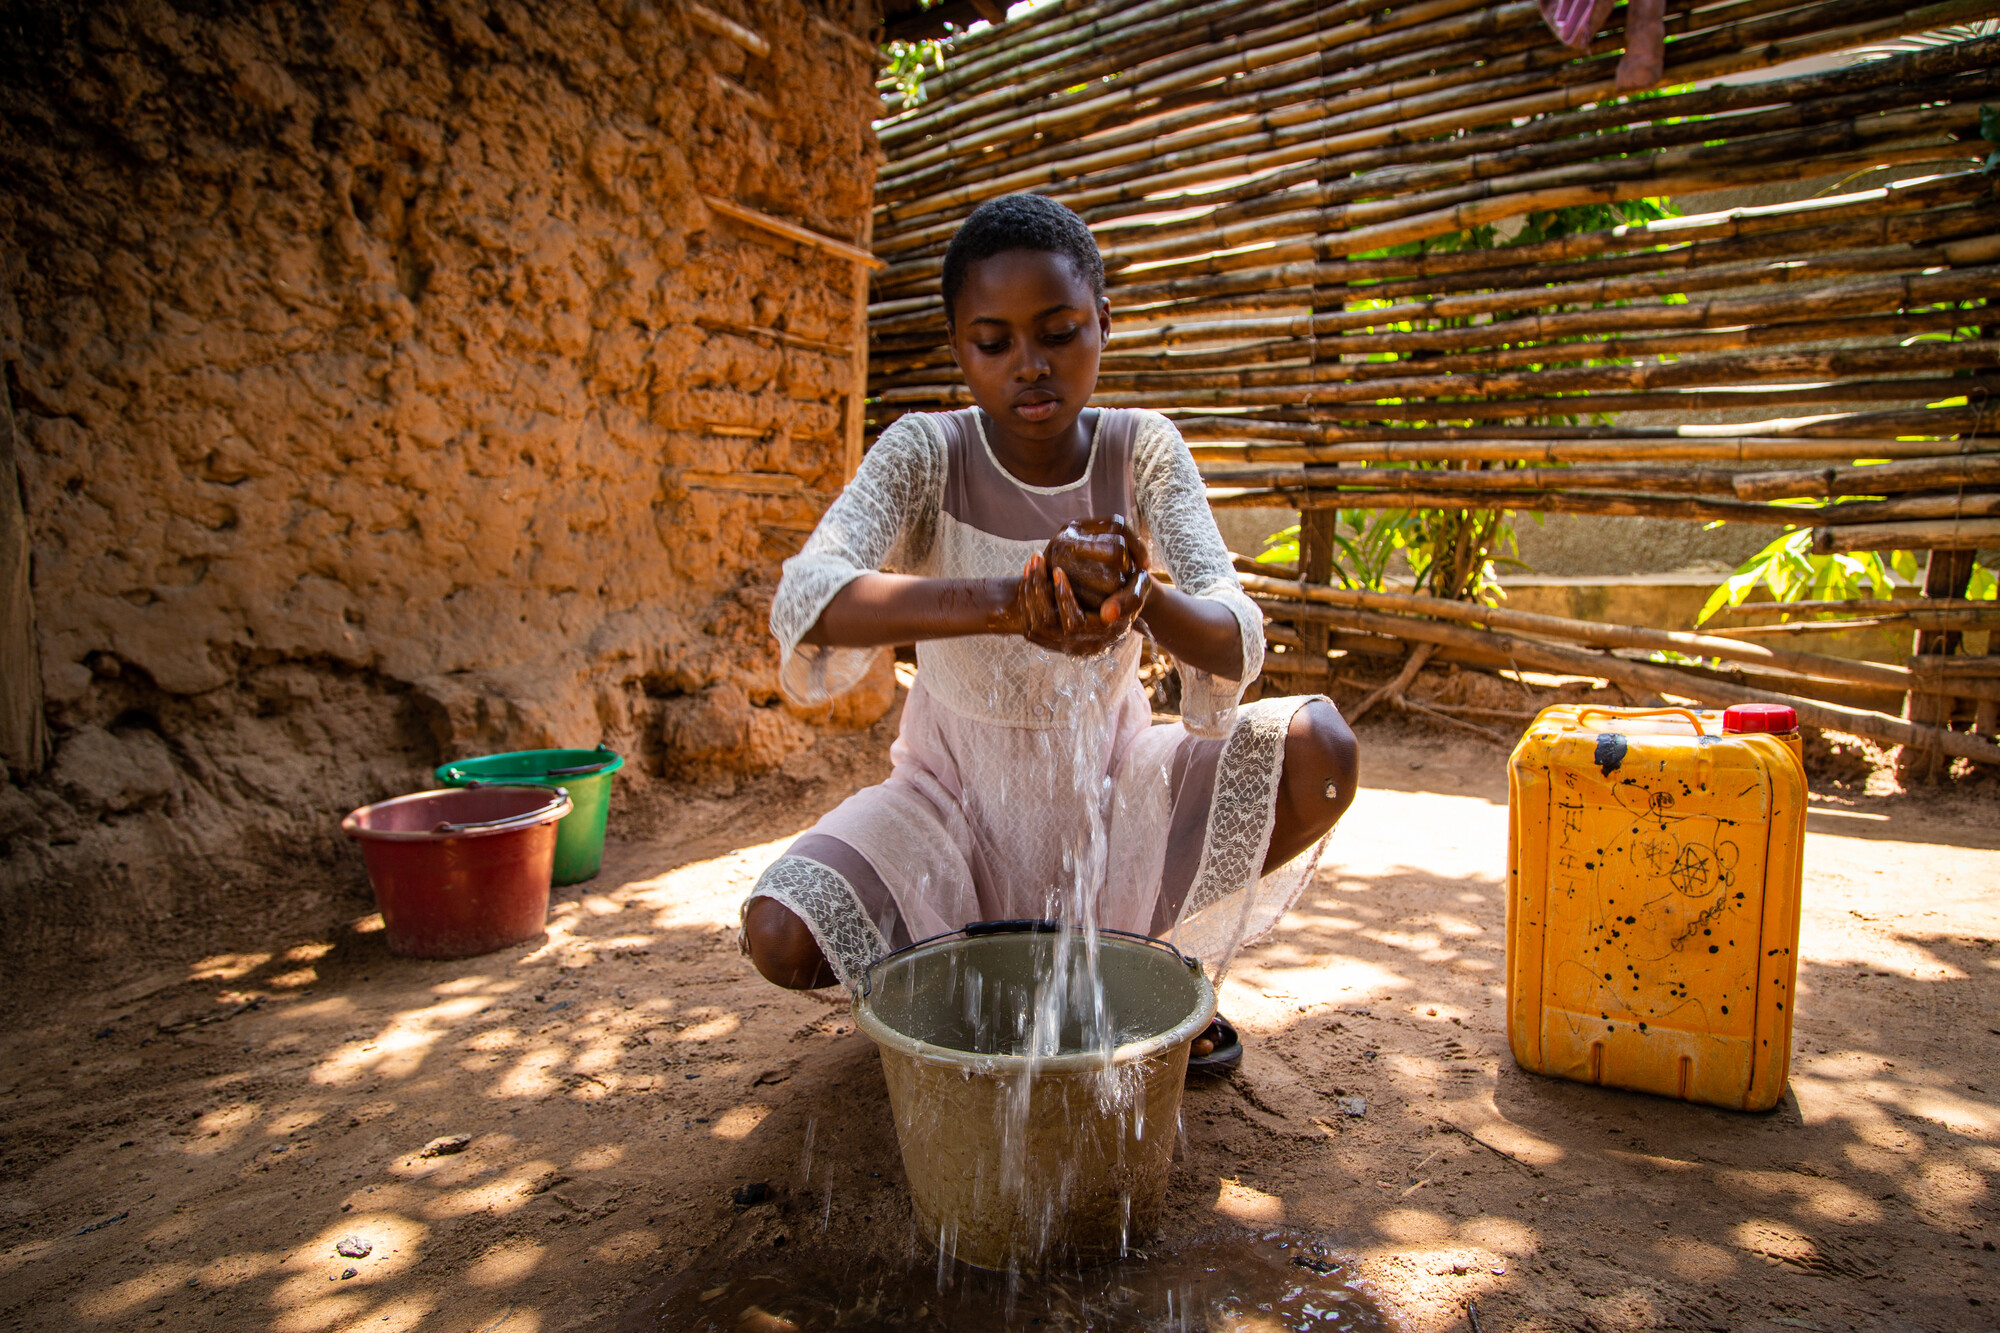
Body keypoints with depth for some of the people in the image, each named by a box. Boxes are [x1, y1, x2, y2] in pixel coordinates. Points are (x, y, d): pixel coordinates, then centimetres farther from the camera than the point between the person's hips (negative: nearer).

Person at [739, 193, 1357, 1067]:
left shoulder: (1142, 451, -12)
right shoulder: (924, 454, -16)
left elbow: (1237, 645, -24)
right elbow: (805, 601, -34)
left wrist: (1144, 597, -48)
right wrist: (1005, 600, -52)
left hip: (1108, 779, 2)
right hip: (958, 790, -1)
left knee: (1319, 749, -23)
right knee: (781, 939, -25)